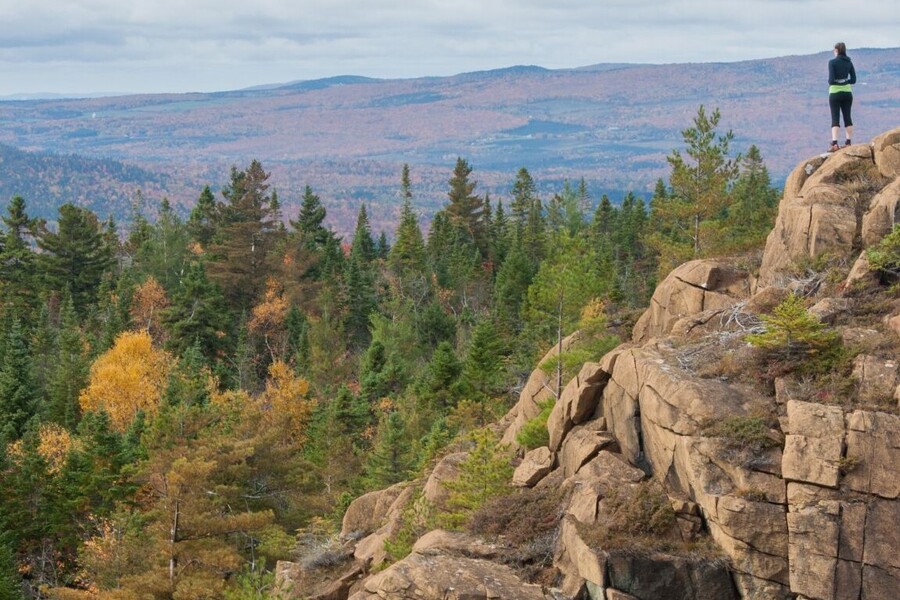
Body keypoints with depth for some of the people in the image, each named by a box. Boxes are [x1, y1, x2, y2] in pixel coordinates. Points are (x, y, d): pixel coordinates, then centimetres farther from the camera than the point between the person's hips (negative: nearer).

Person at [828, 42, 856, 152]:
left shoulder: (832, 62, -11)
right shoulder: (849, 62, 5)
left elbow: (831, 80, -16)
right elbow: (853, 80, 4)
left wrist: (830, 83, 5)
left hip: (835, 92, -4)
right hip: (847, 92, 4)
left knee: (835, 118, -4)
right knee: (847, 117, 11)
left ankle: (834, 143, -14)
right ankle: (848, 142, 11)